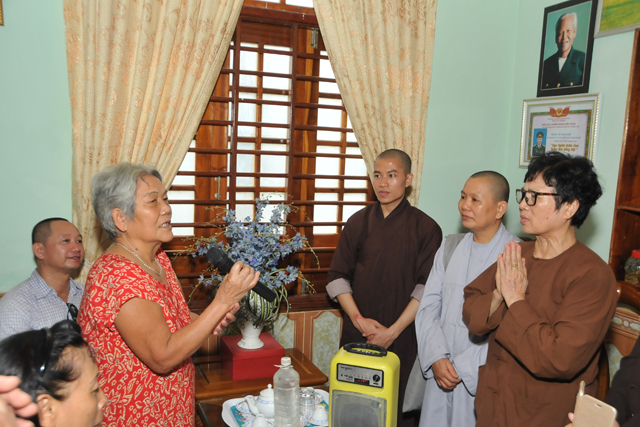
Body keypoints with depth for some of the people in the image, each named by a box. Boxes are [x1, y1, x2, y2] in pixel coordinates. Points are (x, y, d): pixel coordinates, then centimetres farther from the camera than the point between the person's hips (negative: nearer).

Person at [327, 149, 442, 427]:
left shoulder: (425, 228, -2)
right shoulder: (358, 222, 6)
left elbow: (427, 286, -7)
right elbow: (337, 276, 5)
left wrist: (393, 331, -11)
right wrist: (358, 319, -7)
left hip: (401, 339, -2)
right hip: (357, 335, 3)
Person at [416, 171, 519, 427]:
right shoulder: (450, 247, 7)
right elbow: (428, 307, 5)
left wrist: (464, 368, -14)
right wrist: (437, 358, -8)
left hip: (483, 379, -4)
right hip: (440, 374, 5)